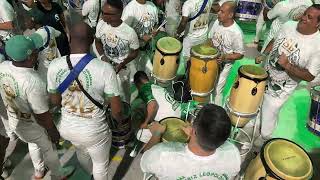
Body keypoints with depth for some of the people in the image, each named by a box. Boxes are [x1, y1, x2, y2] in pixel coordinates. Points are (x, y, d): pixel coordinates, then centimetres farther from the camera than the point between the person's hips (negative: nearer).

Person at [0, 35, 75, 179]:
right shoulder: (33, 81, -39)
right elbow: (42, 116, -28)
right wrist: (53, 132, -12)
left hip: (13, 121, 7)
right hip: (33, 126, -7)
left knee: (33, 144, 33)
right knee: (48, 149, 21)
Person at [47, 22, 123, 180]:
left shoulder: (54, 66, -15)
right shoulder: (104, 68, -27)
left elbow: (55, 101, -1)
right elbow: (116, 109, -19)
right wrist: (119, 120, 3)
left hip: (67, 128, 5)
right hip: (94, 132, -5)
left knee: (82, 153, 37)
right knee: (101, 164, 26)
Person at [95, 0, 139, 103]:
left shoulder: (129, 32, -28)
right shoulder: (101, 24, -17)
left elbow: (135, 52, -13)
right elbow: (98, 41, 1)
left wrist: (121, 64, -24)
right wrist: (102, 56, -16)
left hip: (123, 67, -3)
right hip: (106, 64, 3)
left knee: (123, 91, 18)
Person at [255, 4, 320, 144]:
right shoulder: (288, 25, -7)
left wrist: (287, 65, -29)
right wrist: (263, 55, 2)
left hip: (279, 90, -5)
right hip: (263, 76, 6)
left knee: (268, 117, 8)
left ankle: (262, 140, 39)